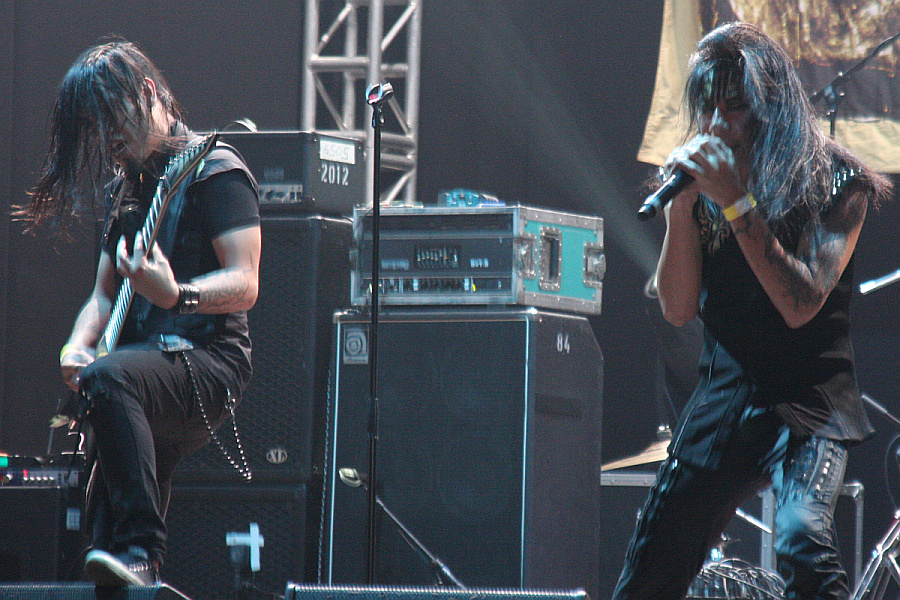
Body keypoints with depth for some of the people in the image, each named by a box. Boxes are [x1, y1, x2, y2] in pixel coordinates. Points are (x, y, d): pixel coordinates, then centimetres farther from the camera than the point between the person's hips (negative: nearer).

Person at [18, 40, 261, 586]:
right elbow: (104, 293, 25)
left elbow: (245, 285, -12)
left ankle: (140, 550, -39)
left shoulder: (214, 170, -3)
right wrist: (79, 346, 3)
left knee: (110, 379, -36)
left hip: (208, 361, -8)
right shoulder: (126, 184, 22)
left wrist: (175, 295, -31)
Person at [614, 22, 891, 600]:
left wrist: (737, 204, -21)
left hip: (808, 404, -5)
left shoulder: (835, 182, -8)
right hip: (721, 400, 5)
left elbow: (801, 304, -18)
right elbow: (678, 309, 1)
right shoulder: (705, 185, 6)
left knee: (803, 543, -32)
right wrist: (682, 206, -11)